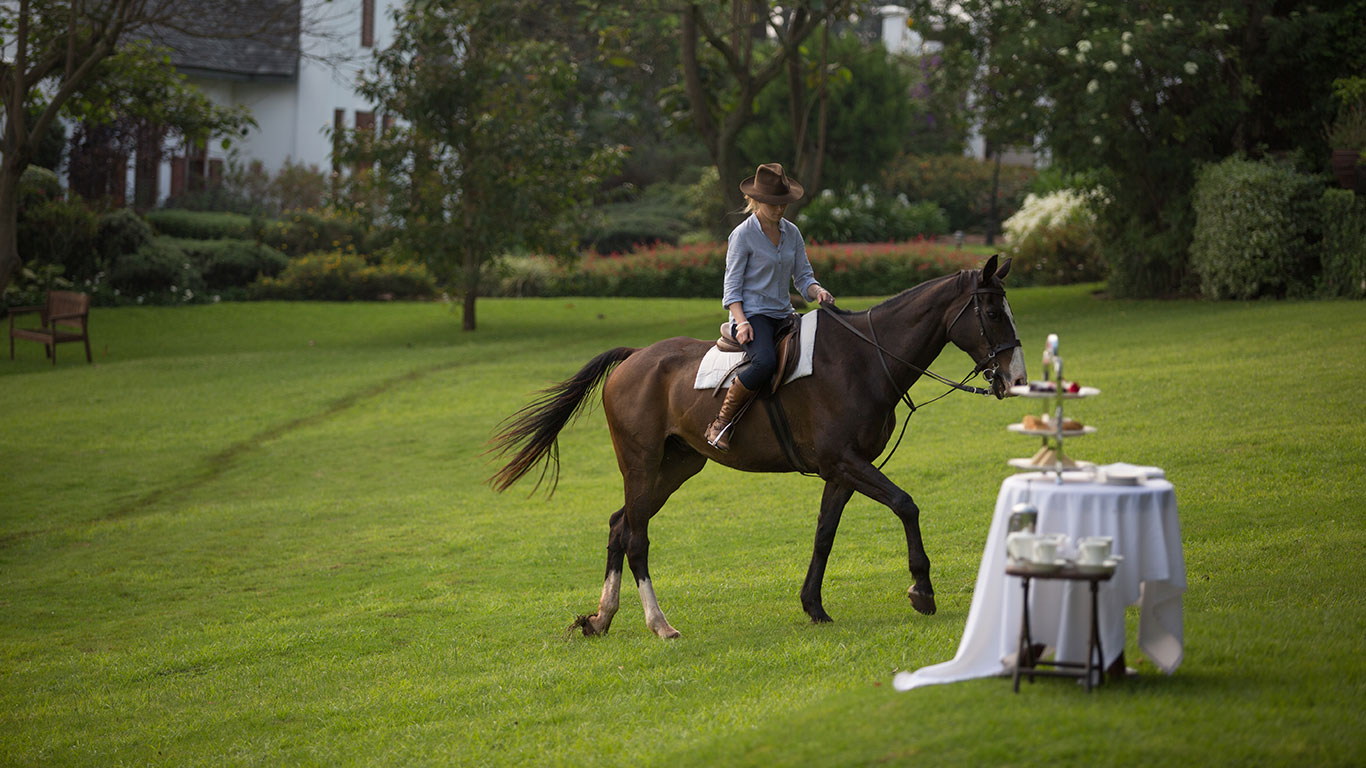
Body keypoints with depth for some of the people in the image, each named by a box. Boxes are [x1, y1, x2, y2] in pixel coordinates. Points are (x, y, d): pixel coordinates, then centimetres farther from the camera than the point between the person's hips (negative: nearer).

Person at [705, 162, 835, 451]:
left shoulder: (792, 233, 11)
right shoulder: (742, 235, -5)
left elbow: (803, 276, 14)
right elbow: (732, 286, -6)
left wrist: (817, 292, -9)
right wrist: (741, 322, -21)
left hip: (783, 314, 7)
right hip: (752, 314, -7)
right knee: (765, 362, -36)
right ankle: (721, 424, -24)